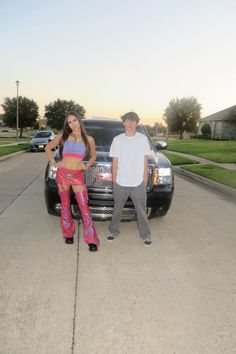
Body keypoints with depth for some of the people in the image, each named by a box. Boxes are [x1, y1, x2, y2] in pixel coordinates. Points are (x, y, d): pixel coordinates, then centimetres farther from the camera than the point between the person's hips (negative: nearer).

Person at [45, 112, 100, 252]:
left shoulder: (89, 139, 6)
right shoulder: (62, 137, 5)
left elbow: (93, 156, 20)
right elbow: (48, 148, 16)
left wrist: (87, 166, 4)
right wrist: (53, 162, 5)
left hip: (78, 176, -1)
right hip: (62, 174, 1)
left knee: (84, 207, -5)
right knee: (65, 205, 10)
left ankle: (91, 240, 0)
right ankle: (68, 234, 26)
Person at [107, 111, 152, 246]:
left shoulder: (143, 138, 0)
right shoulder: (117, 139, 0)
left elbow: (145, 161, 4)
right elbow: (115, 162, 4)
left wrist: (145, 179, 2)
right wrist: (114, 180, 2)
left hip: (138, 183, -1)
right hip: (120, 183, 1)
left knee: (142, 211, 7)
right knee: (117, 209, 15)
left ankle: (146, 235, 21)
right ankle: (114, 231, 32)